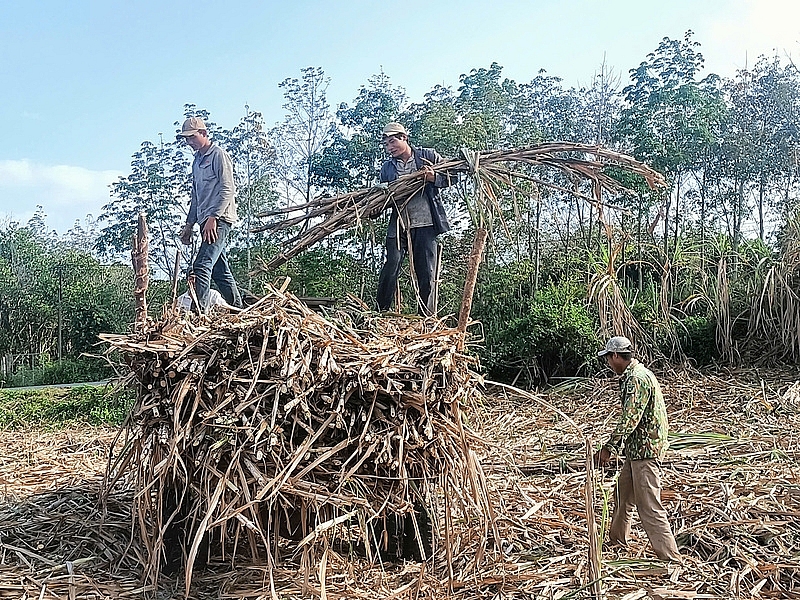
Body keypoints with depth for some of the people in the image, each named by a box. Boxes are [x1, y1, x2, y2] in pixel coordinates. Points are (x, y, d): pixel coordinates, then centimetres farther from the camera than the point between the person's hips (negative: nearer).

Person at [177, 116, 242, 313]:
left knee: (201, 266, -20)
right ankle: (238, 310, 15)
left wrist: (212, 218, -20)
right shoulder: (197, 160, 22)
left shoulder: (218, 154, -4)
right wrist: (189, 225, 22)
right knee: (220, 271, 9)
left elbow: (227, 190, -13)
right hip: (207, 222, 9)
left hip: (219, 220, -9)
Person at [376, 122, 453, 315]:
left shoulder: (429, 156, 4)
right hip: (398, 225, 2)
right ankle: (381, 313, 1)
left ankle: (424, 315, 15)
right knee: (390, 269, -8)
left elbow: (450, 178, 5)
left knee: (425, 273, 4)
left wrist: (434, 178, -15)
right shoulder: (387, 168, 11)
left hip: (425, 224, -1)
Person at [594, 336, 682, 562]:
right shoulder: (632, 375, 13)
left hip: (645, 450, -11)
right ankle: (616, 540, 38)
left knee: (649, 506, -7)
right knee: (622, 494, 23)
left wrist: (608, 448, -17)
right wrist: (612, 447, 17)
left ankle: (671, 558, -2)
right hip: (637, 449, 11)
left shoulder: (637, 378, -20)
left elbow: (630, 419, -24)